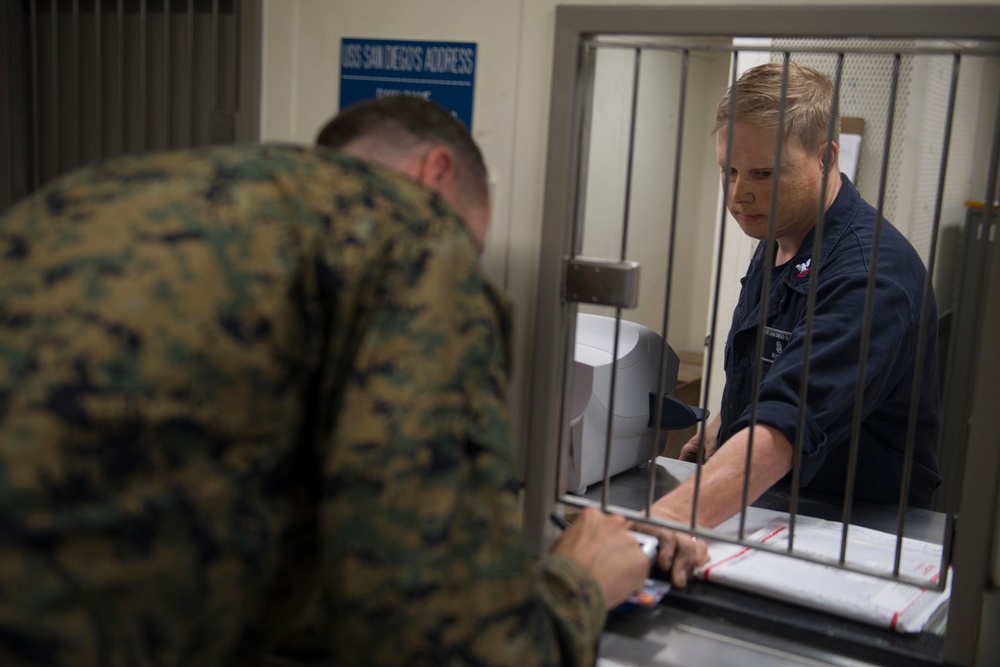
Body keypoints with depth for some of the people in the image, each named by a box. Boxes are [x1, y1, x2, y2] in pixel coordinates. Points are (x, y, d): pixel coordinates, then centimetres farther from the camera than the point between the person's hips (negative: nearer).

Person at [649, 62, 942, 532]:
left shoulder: (869, 270, -23)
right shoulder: (777, 238, 7)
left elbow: (788, 423, -37)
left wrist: (673, 515, -48)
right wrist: (716, 434, 21)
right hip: (754, 510, 8)